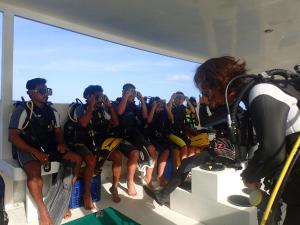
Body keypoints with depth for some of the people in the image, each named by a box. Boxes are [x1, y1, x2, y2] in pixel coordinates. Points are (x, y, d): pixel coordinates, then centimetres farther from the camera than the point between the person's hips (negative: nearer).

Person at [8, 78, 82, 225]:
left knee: (77, 159, -10)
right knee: (34, 171, -36)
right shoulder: (23, 110, -9)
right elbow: (12, 137, -13)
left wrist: (61, 143, -8)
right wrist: (36, 152, -22)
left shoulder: (52, 112, 7)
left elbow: (58, 132, 16)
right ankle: (42, 209, -14)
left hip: (49, 148, 6)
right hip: (28, 150, -5)